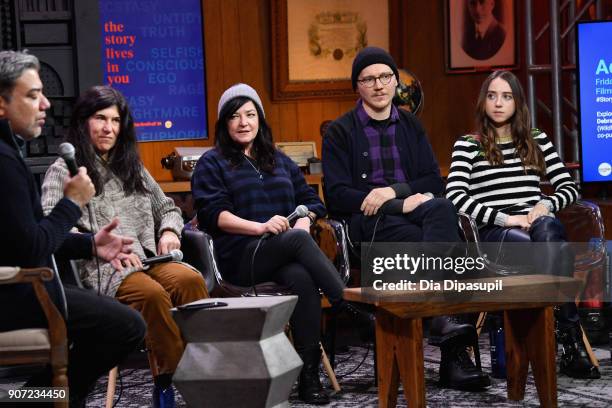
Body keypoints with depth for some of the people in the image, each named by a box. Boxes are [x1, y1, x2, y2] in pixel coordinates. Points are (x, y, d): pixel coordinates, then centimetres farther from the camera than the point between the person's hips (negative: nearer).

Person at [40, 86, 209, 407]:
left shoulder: (133, 167, 27)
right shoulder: (63, 170, 8)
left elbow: (167, 208, 33)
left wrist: (169, 231, 8)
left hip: (148, 258, 5)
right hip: (101, 271, -5)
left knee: (191, 280, -31)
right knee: (152, 293, -37)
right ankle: (172, 378, -27)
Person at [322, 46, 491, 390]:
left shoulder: (411, 126, 20)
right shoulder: (340, 132, 6)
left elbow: (435, 182, 12)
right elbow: (337, 195, -5)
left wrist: (392, 190, -10)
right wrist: (402, 204, -15)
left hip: (413, 211, 3)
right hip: (368, 222, -3)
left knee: (442, 207, -34)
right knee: (434, 245, -33)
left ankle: (443, 323, -43)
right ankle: (453, 355, -38)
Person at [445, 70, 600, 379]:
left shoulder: (536, 140, 20)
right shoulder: (468, 145, 10)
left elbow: (569, 187, 16)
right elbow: (454, 197, -5)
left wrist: (546, 205, -7)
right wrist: (504, 217, -16)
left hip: (535, 224, 2)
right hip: (493, 233, -2)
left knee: (548, 229, -38)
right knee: (551, 247, -36)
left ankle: (570, 344, -43)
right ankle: (572, 337, -38)